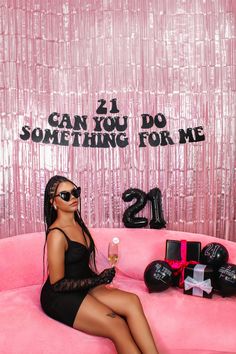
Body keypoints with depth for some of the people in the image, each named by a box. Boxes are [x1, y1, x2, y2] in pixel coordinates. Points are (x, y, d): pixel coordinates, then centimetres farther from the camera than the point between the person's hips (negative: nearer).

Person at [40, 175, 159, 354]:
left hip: (83, 287, 8)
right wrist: (97, 280, -15)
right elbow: (57, 284, -16)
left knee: (132, 301, -18)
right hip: (60, 298, -7)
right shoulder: (56, 234, -17)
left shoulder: (77, 224, 9)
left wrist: (98, 279, 4)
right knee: (117, 325, -25)